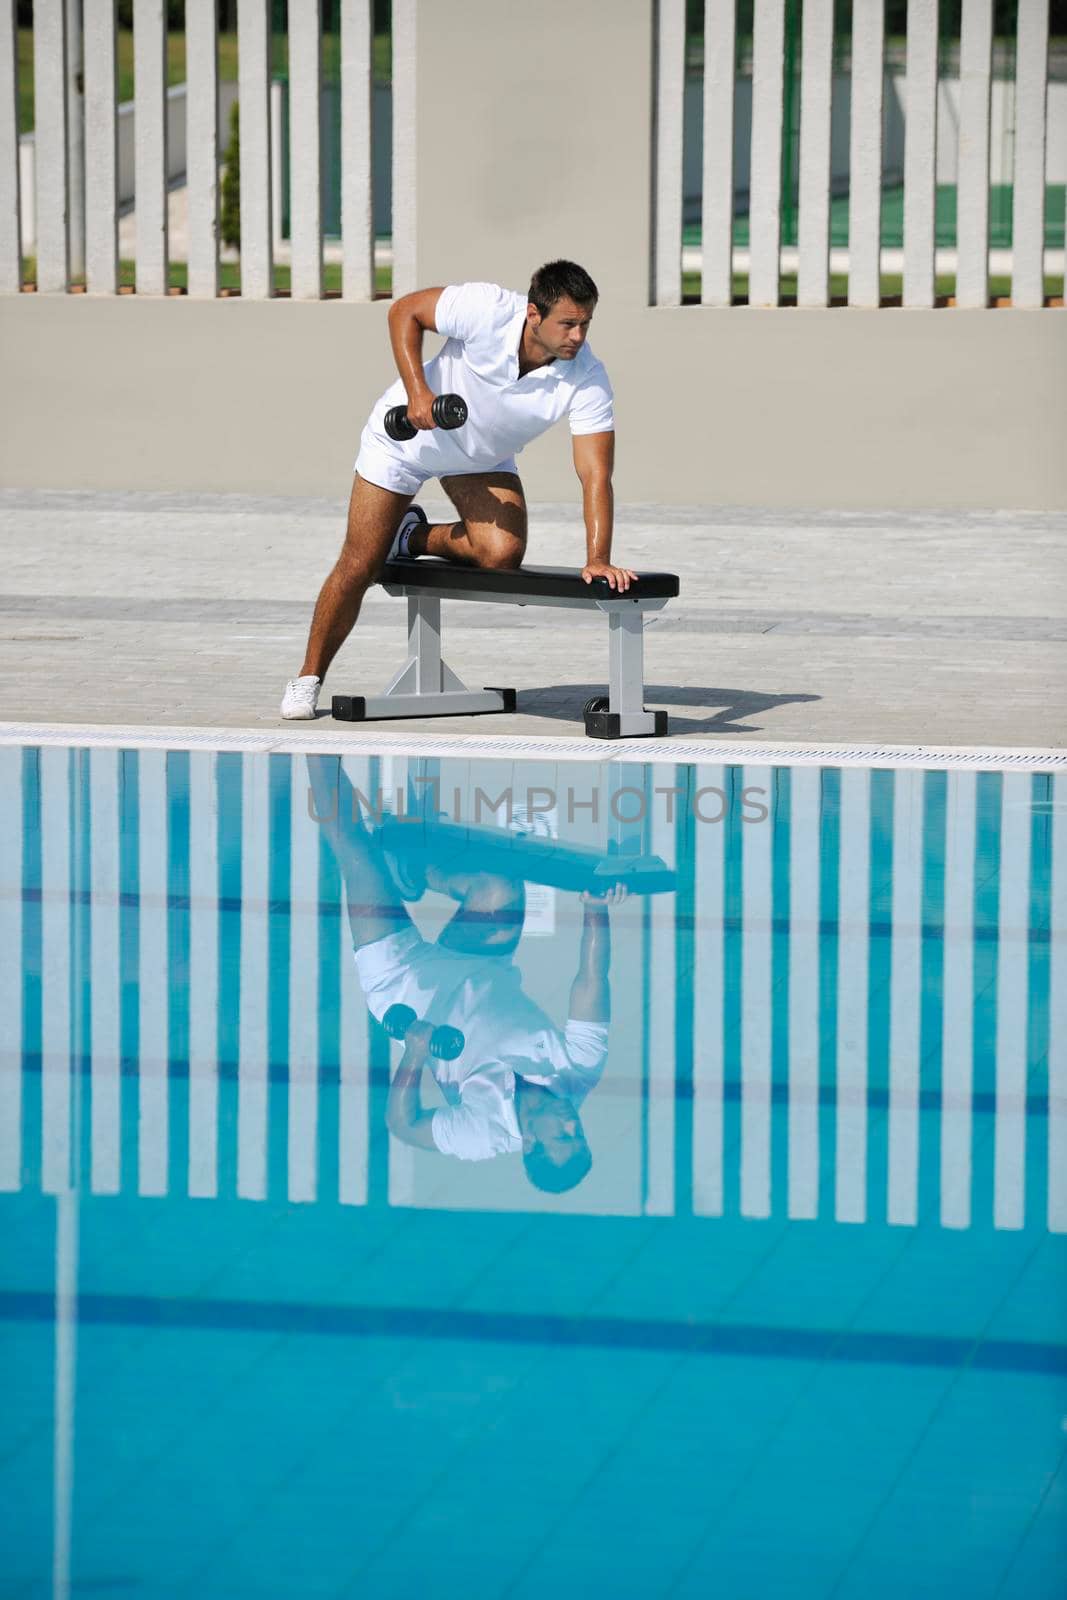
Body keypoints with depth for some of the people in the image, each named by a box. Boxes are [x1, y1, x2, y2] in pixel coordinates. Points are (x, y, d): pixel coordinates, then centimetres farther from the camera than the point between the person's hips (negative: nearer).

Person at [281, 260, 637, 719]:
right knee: (358, 567, -2)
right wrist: (417, 391, -30)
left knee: (502, 553, -24)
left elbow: (596, 476, -31)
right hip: (408, 436, -2)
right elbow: (405, 311, -19)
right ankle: (309, 678, 20)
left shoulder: (587, 382, -30)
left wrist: (598, 560, -43)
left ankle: (413, 538, 9)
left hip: (484, 458, 2)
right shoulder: (487, 310, -35)